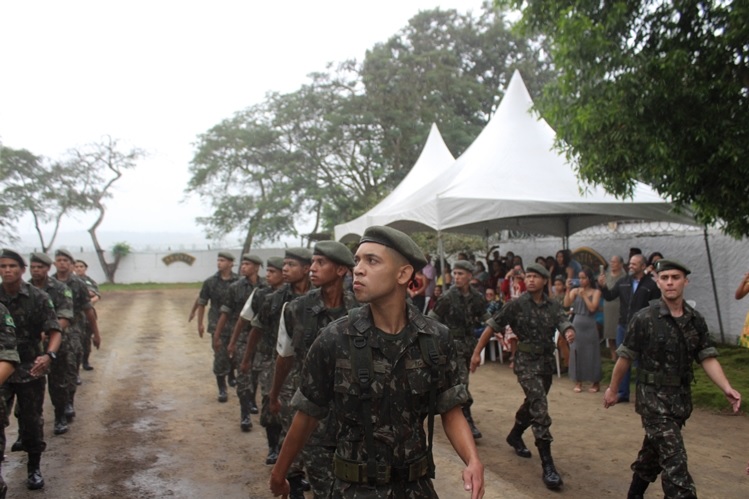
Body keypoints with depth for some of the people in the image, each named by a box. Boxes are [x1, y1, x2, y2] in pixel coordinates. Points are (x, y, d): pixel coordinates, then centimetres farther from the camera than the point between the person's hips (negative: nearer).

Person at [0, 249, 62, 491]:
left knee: (32, 421, 9)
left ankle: (34, 469, 26)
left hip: (31, 369, -1)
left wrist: (48, 355, -29)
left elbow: (55, 331, -11)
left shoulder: (38, 297, -8)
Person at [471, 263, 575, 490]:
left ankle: (514, 436, 47)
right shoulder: (516, 305, -9)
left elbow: (564, 324, -12)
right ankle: (547, 465, -12)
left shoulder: (554, 307, 3)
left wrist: (569, 333, -36)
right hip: (526, 362, -5)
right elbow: (492, 326, -8)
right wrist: (477, 352, -10)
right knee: (540, 408, -15)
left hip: (547, 362, 5)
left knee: (532, 404, 21)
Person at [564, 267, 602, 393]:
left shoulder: (596, 292, -1)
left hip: (589, 326, -2)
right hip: (576, 324, 2)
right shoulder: (575, 291, 3)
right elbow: (566, 304, -9)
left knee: (591, 353, 2)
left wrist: (584, 295, -12)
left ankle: (596, 383, 13)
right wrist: (568, 289, -14)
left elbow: (592, 308, -14)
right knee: (576, 353, 4)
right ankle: (578, 382, 13)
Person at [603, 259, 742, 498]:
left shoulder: (696, 320, 2)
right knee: (674, 459, -10)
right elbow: (625, 357, -5)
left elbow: (707, 358, 0)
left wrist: (726, 388, -16)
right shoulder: (644, 318, -13)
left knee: (655, 452, 20)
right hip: (653, 397, -5)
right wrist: (612, 389, 2)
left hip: (681, 397, 5)